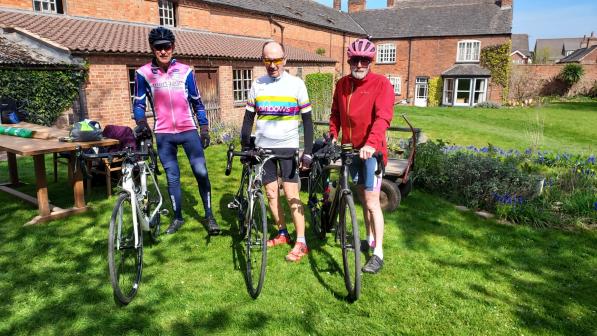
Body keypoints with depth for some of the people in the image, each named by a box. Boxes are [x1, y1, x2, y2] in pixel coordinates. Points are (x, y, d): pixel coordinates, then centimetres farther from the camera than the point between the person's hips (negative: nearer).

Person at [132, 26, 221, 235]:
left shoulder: (185, 71, 1)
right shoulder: (143, 73, -1)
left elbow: (197, 102, 7)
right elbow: (138, 103, 4)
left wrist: (204, 129, 4)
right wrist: (141, 122, -16)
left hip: (188, 130, 0)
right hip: (163, 134, 0)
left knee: (201, 172, -6)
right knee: (172, 177, 8)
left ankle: (209, 216, 8)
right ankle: (178, 218, 22)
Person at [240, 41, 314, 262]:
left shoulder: (296, 84, -5)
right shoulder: (257, 85, 4)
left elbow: (307, 120, -3)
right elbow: (248, 118, 9)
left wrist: (308, 152, -9)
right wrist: (245, 148, 3)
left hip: (288, 147, -3)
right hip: (263, 147, 4)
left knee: (291, 195, -6)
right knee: (271, 193, 8)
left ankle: (301, 243, 3)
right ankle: (282, 234, 24)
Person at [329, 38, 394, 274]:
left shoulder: (381, 84, -11)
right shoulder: (342, 84, 7)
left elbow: (383, 117, -23)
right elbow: (336, 113, 14)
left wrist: (371, 143, -37)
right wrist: (332, 135, 0)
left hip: (371, 150, -6)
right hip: (350, 148, 6)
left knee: (371, 201, -7)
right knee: (362, 196, 16)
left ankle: (378, 253, 2)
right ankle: (370, 238, 33)